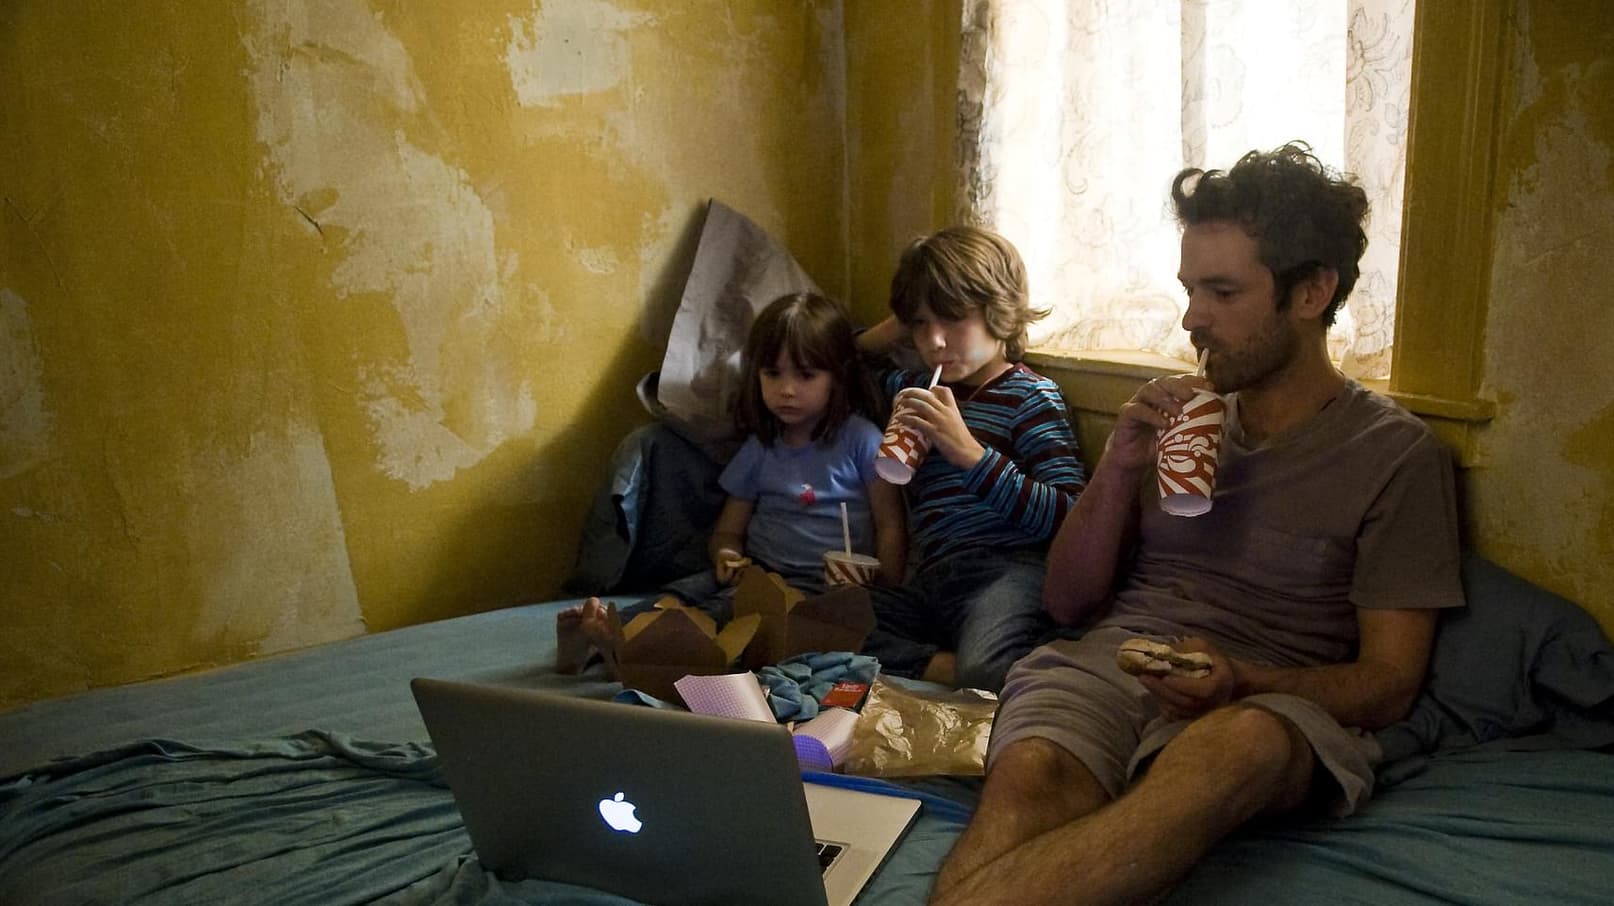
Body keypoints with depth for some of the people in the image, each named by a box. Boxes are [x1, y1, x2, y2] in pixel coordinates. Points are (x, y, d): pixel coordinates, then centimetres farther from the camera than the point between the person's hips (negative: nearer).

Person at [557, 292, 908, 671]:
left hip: (822, 584, -5)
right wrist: (727, 557, -7)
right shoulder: (759, 450, 14)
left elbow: (891, 526, -1)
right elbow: (728, 531, 18)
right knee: (687, 591, -25)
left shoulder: (860, 440, 0)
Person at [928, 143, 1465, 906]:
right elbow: (1067, 602, 16)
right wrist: (1119, 470, -1)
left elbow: (1387, 683, 3)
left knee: (1239, 744, -40)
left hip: (1272, 703, -2)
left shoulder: (1397, 454, 6)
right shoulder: (1179, 415, 16)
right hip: (1109, 663, 3)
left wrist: (1241, 682, -18)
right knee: (1027, 778, -34)